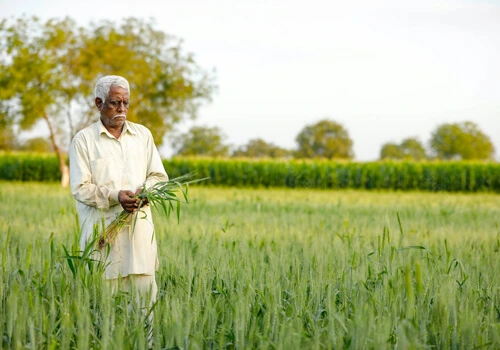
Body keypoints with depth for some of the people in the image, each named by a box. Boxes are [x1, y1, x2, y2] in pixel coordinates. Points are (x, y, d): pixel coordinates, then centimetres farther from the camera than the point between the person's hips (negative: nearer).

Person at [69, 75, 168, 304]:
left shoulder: (143, 134, 14)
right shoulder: (83, 140, 2)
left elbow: (159, 176, 15)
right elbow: (80, 188, -3)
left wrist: (147, 189, -9)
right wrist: (114, 196, -19)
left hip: (139, 227, 3)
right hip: (102, 230, -3)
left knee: (145, 290, -4)